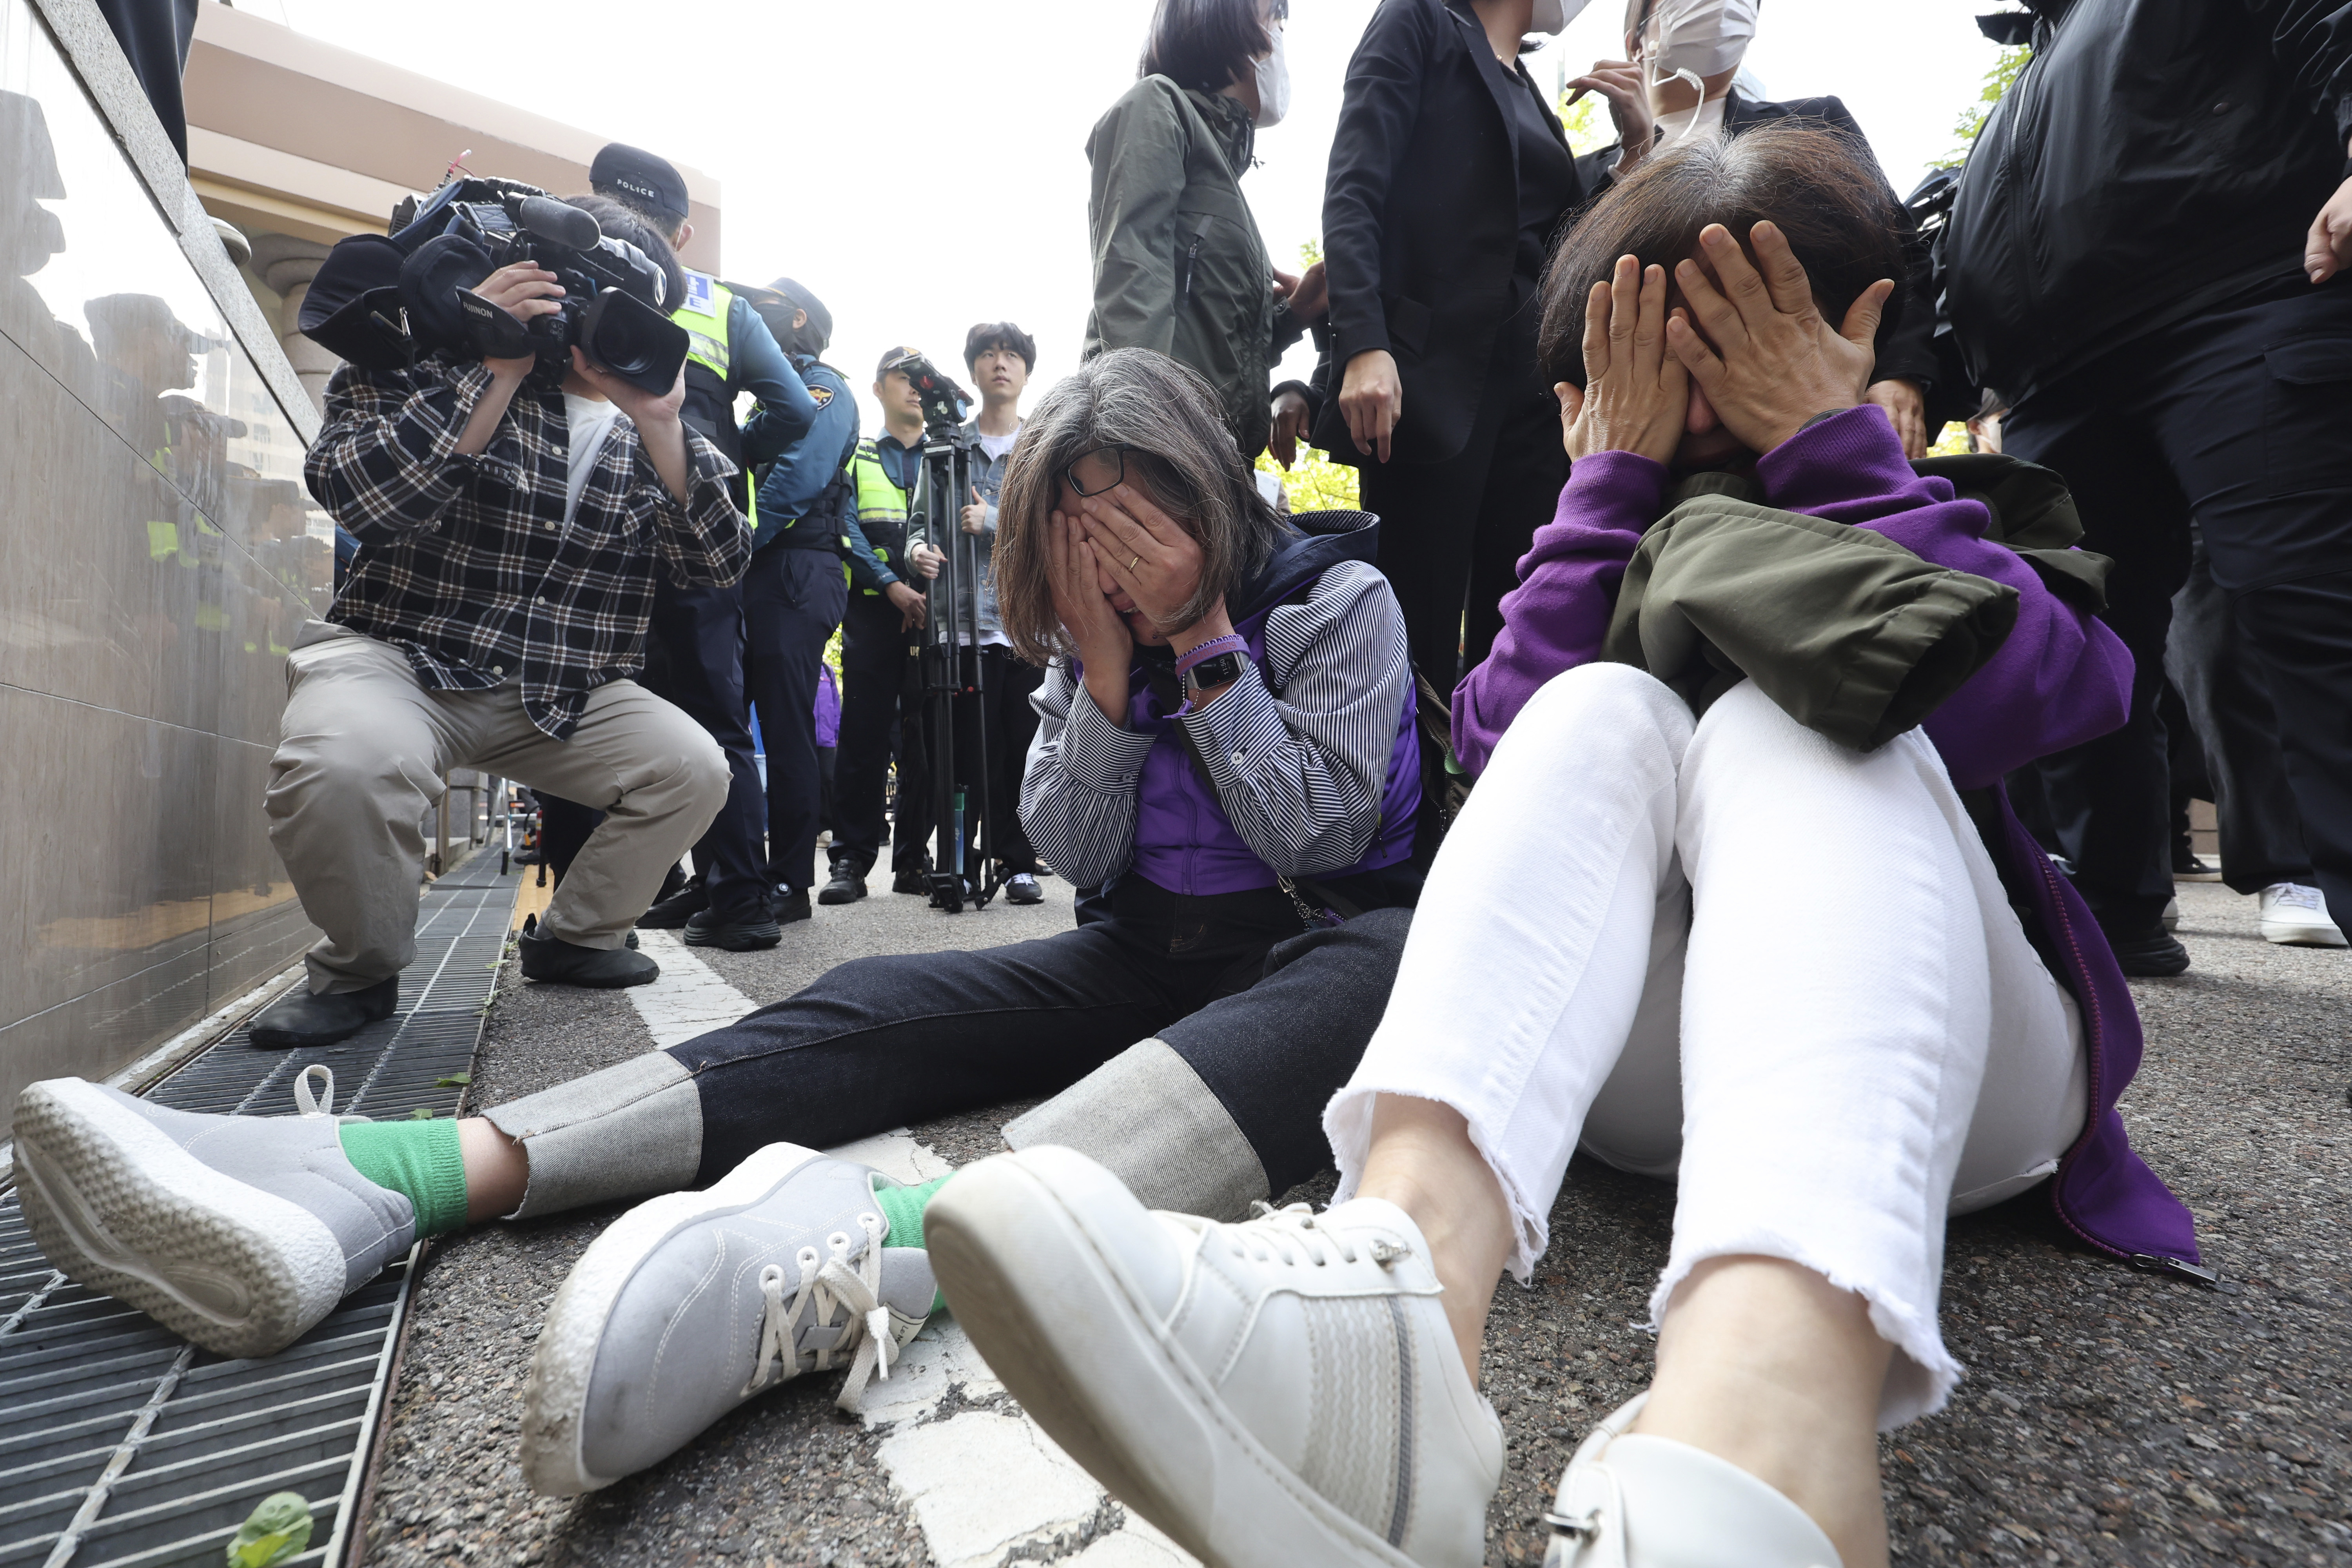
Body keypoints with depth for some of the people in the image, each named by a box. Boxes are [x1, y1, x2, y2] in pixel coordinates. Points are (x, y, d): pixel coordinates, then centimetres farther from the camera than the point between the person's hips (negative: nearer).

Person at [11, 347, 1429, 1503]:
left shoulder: (1342, 596, -3)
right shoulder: (1090, 625, 8)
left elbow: (1316, 839, -13)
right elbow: (1080, 853, -1)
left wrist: (1205, 644, -16)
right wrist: (1108, 674, -14)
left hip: (1329, 943, -3)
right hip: (1151, 951, 4)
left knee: (1373, 975, -40)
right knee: (882, 1009, -20)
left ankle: (893, 1238, -63)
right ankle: (380, 1178, -32)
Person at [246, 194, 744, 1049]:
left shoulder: (644, 426, 8)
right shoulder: (435, 363, -1)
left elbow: (718, 564, -5)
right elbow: (355, 495, -19)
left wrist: (661, 424, -15)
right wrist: (497, 369, -20)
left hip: (566, 692, 4)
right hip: (401, 655, -3)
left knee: (694, 767, -15)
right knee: (342, 761, -34)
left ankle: (573, 937, 11)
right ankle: (360, 970, -3)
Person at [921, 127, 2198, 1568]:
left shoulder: (1982, 518, 13)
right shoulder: (1628, 546, 16)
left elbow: (2024, 695, -13)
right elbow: (1502, 736, -7)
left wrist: (1827, 436, -8)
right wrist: (1618, 470, -6)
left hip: (1942, 1067, 0)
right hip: (1645, 1075, 1)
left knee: (1782, 723, -27)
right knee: (1603, 710, -23)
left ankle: (1763, 1438, -55)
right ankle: (1405, 1255, -51)